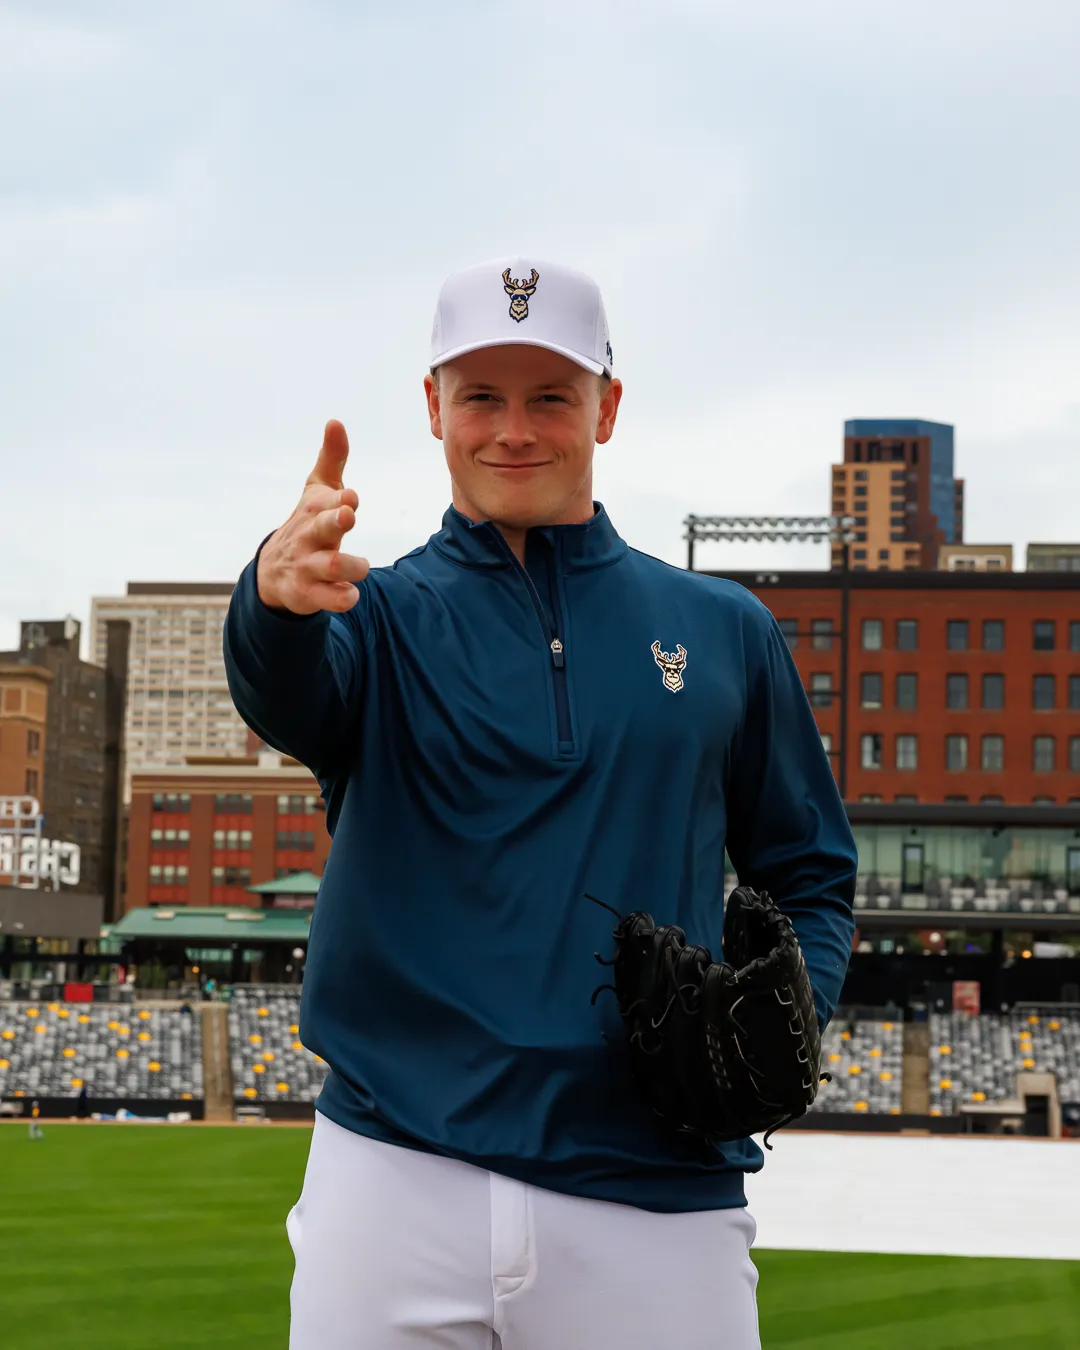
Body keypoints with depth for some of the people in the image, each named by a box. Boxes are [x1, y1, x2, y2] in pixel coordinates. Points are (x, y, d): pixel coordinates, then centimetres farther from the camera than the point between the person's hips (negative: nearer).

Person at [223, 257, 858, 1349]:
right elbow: (289, 701, -17)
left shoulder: (726, 633, 13)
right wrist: (280, 598, -41)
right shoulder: (381, 613, 7)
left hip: (658, 1192, 1)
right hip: (394, 1175, -1)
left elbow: (809, 876, 17)